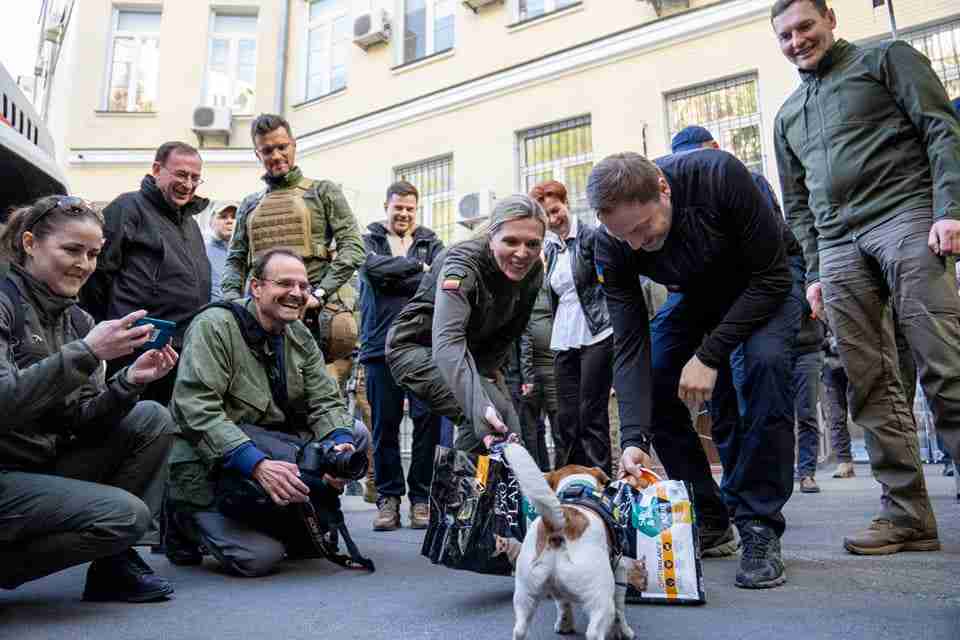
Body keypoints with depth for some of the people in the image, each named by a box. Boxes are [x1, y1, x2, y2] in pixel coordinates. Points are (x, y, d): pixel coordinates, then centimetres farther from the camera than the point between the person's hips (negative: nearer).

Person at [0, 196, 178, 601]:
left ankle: (114, 561, 1)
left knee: (152, 419, -5)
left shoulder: (78, 320, 7)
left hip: (49, 464, 7)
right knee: (125, 513, -21)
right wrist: (85, 352, -30)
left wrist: (129, 381, -15)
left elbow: (81, 421, 2)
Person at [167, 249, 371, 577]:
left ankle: (299, 530, 5)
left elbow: (326, 402, 2)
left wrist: (340, 443, -22)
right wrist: (257, 464, -36)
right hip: (213, 462, -7)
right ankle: (189, 522, 5)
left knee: (355, 434, -10)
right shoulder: (213, 326, -14)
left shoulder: (300, 337, 7)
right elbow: (197, 410, -25)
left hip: (272, 446, 7)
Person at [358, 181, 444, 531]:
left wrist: (394, 278, -13)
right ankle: (388, 497, 15)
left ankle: (422, 496, 10)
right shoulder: (370, 239, 14)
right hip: (381, 344, 0)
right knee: (385, 423, 4)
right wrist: (418, 266, -8)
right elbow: (373, 266, -9)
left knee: (427, 420, -2)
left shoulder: (430, 242, 15)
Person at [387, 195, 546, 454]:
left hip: (473, 354, 7)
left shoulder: (533, 271, -11)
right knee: (491, 416, -26)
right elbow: (448, 341, -46)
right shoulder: (463, 263, -31)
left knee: (508, 428, 0)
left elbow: (509, 332, 2)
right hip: (418, 347, -7)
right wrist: (479, 405, -60)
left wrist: (486, 369, -13)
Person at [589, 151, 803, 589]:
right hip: (694, 289, 4)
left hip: (767, 277, -3)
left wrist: (709, 356, -31)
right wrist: (633, 439, -37)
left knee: (765, 360, -31)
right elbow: (630, 344, -25)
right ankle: (707, 522, 4)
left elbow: (772, 276, -28)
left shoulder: (718, 175, -37)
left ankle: (759, 528, -18)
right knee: (650, 383, -12)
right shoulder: (612, 249, -26)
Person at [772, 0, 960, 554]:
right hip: (838, 247, 5)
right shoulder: (788, 114, 26)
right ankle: (908, 514, 3)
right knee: (872, 385, -2)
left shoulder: (885, 59, 13)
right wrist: (814, 272, 14)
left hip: (905, 218, -4)